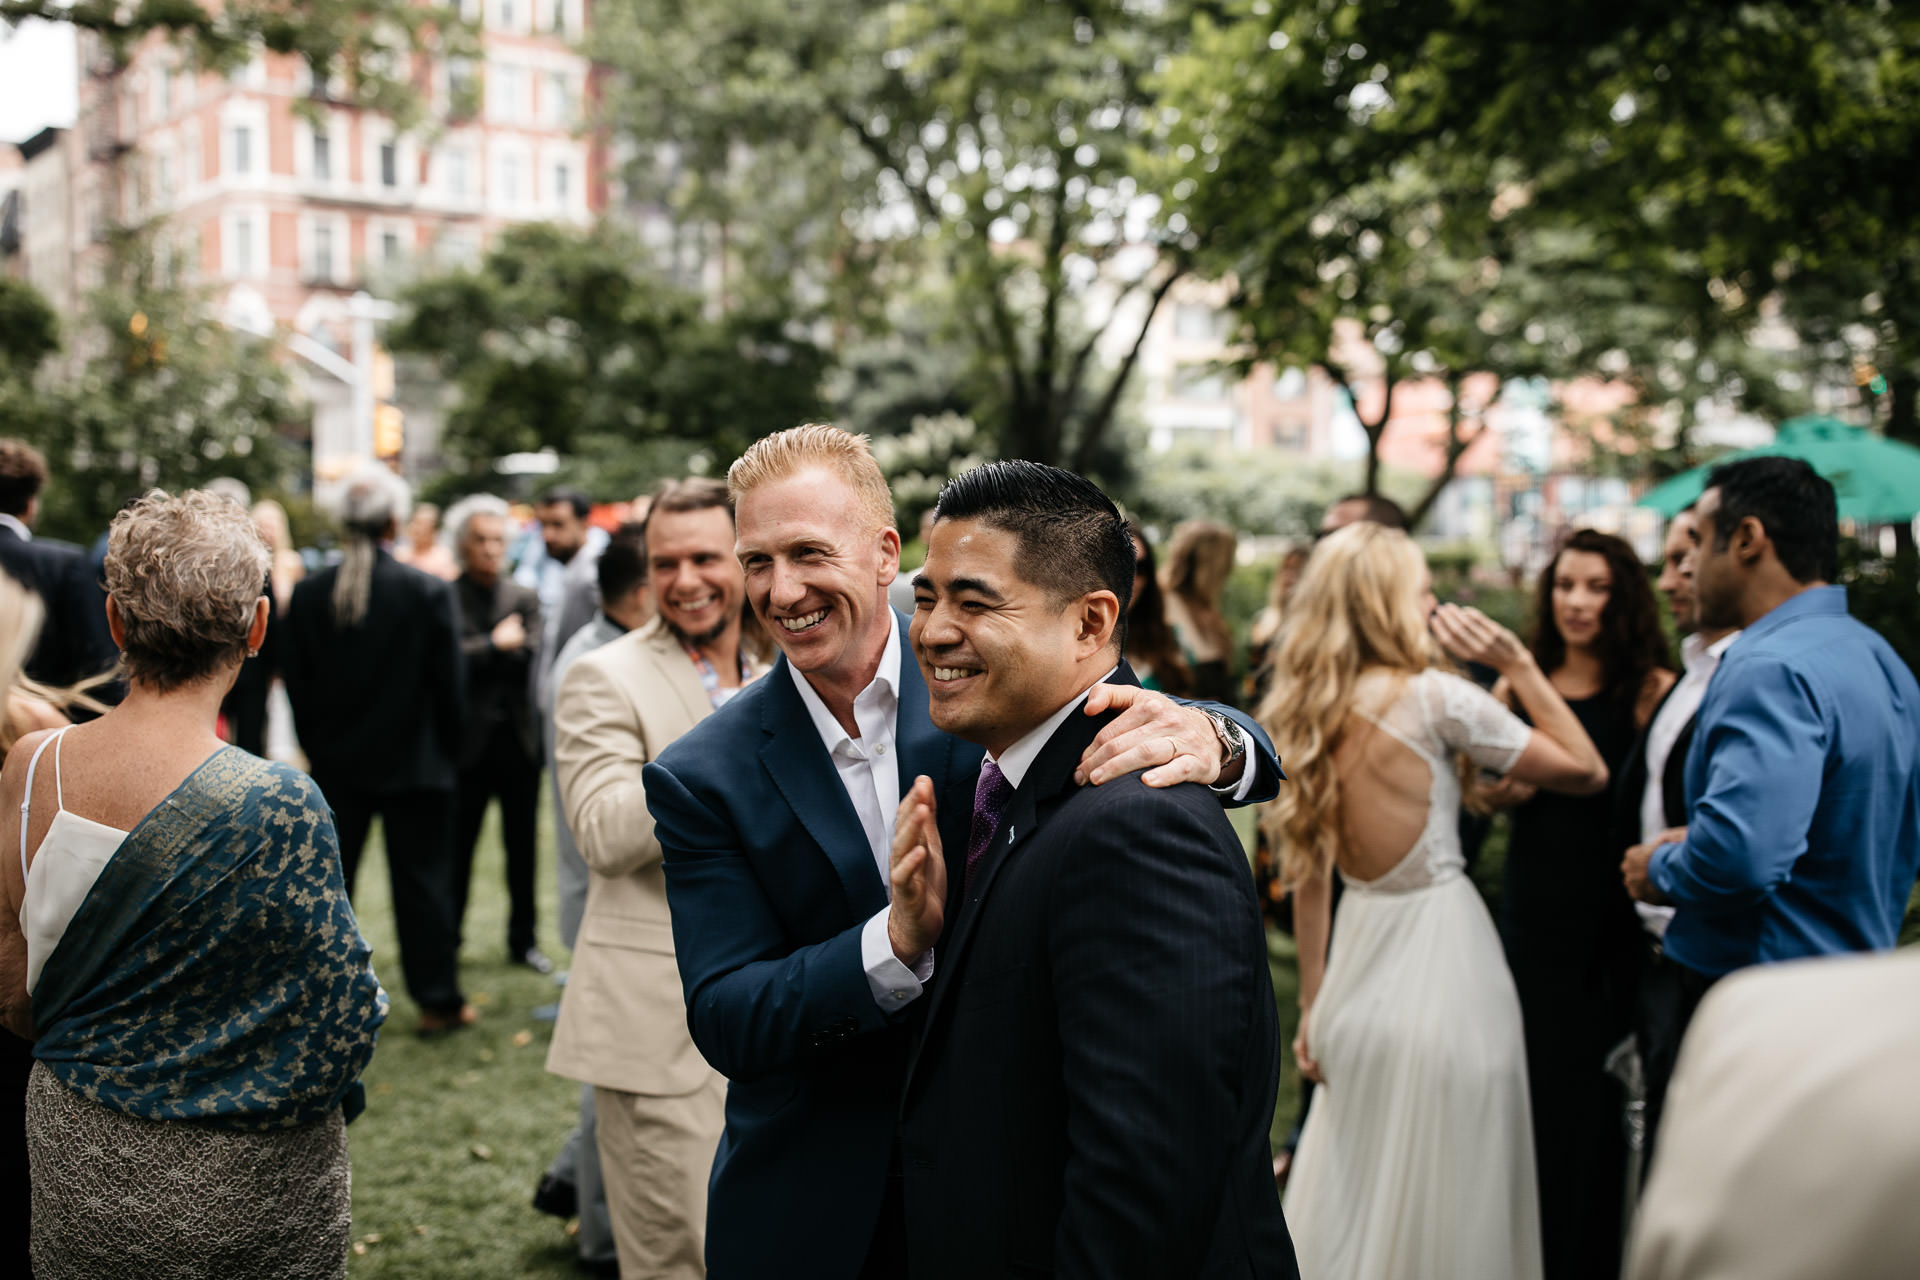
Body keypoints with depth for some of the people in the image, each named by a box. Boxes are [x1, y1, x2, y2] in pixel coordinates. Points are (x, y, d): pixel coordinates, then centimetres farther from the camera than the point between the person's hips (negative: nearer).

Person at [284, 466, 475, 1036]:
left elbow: (296, 683, 3)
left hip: (335, 764, 3)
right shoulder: (429, 593, -13)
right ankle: (437, 1000, 14)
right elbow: (450, 684, -8)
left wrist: (317, 747, 15)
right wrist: (448, 747, 7)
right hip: (414, 762, -2)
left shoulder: (308, 594, -3)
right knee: (422, 881, 6)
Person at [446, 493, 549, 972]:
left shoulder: (525, 598, 9)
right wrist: (496, 646, -10)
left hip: (519, 739, 3)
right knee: (457, 847, 5)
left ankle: (523, 938, 20)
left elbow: (530, 655, -5)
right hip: (467, 740, -3)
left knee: (522, 846, 10)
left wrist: (479, 657, -12)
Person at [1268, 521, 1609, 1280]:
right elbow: (1587, 773, -9)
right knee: (1440, 1198, 8)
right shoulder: (1434, 695, -16)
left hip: (1359, 946, 6)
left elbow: (1307, 877, 8)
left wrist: (1311, 1005, 14)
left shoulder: (1306, 711, 3)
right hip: (1440, 956, -6)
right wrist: (1517, 664, -5)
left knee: (1353, 1186, 19)